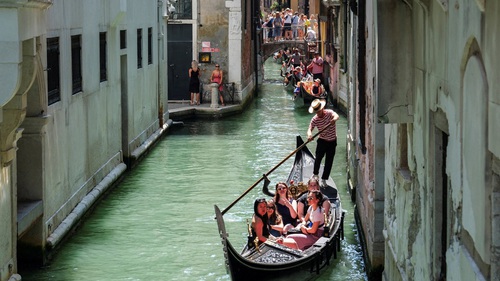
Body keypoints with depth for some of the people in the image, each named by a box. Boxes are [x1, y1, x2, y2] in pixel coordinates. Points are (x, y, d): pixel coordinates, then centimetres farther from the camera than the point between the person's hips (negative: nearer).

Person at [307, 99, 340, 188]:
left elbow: (336, 116, -35)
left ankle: (324, 180, 16)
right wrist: (309, 134, -43)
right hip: (322, 140, 0)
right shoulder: (314, 119, -11)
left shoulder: (329, 113, -15)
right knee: (318, 158, -18)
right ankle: (315, 175, 2)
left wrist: (334, 119, -60)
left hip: (332, 141, 0)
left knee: (329, 162, 4)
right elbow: (310, 129, -19)